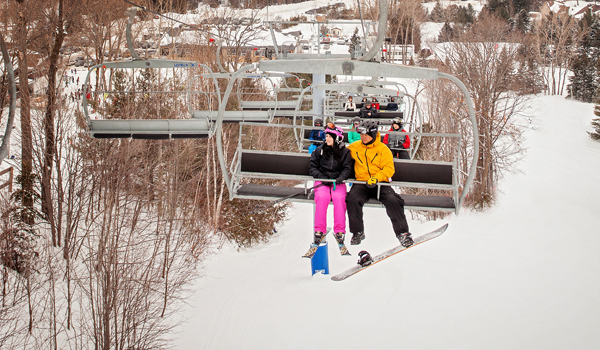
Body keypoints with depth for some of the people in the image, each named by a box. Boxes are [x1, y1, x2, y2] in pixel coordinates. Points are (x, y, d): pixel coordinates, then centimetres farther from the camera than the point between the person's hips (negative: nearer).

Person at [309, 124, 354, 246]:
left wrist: (341, 177, -18)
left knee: (339, 197, -32)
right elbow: (312, 167, 8)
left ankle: (339, 231, -27)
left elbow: (347, 168, 3)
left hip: (338, 182, 0)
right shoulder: (319, 150, 8)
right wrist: (322, 177, -9)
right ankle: (319, 230, -27)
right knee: (322, 197, -31)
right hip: (322, 181, 0)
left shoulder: (345, 152, 6)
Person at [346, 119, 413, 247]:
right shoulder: (355, 147, 11)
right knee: (352, 200, -28)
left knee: (392, 201, -26)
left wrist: (376, 178, -21)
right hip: (361, 183, 2)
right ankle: (357, 232, -11)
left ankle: (402, 232, -12)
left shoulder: (383, 149, 4)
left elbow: (389, 169, -5)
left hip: (380, 183, -1)